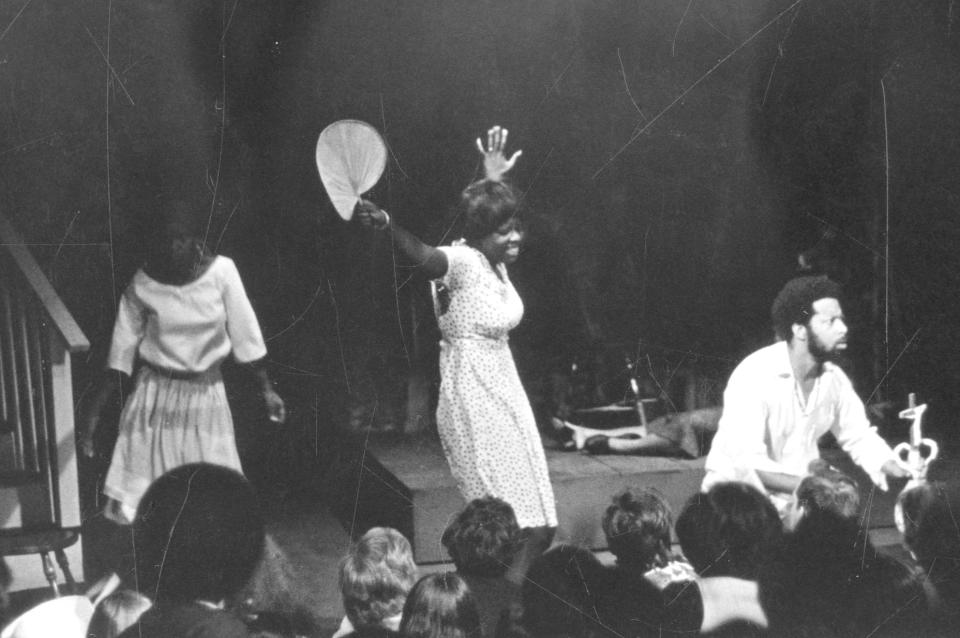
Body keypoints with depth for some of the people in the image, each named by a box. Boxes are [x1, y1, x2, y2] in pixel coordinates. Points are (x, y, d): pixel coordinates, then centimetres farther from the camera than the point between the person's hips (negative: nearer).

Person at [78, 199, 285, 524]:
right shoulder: (143, 284, -9)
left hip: (205, 393, 0)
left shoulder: (221, 271, -9)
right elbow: (122, 351, -3)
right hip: (156, 394, 0)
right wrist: (94, 411, -4)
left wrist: (267, 390, 0)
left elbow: (245, 334, -2)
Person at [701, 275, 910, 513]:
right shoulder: (755, 376, -22)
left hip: (799, 492, 6)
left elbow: (860, 438, 11)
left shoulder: (833, 378, 0)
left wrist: (908, 474, -5)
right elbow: (748, 463, -28)